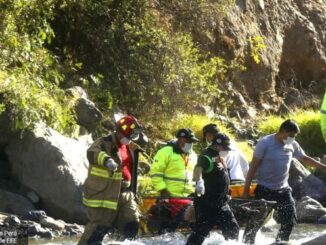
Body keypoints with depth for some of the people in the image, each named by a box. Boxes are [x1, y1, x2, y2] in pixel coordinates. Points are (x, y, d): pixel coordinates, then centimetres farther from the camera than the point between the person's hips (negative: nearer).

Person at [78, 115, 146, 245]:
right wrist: (107, 160, -59)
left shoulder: (128, 146, 13)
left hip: (124, 193, 8)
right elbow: (93, 153, -38)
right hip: (102, 194, -8)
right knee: (99, 228, -10)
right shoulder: (104, 143, -15)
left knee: (131, 228, 6)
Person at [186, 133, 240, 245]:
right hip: (206, 203, -9)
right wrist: (199, 181, -56)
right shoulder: (207, 156, -14)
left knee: (232, 228, 12)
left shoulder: (218, 157, 16)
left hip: (220, 203, 9)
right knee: (201, 231, -10)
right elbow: (198, 168, -36)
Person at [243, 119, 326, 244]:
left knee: (290, 222, 5)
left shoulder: (292, 145, 2)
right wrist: (246, 190, -14)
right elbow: (253, 167, -13)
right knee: (256, 222, -5)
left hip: (283, 190, 5)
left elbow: (305, 159, 19)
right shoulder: (265, 143, -15)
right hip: (264, 190, -5)